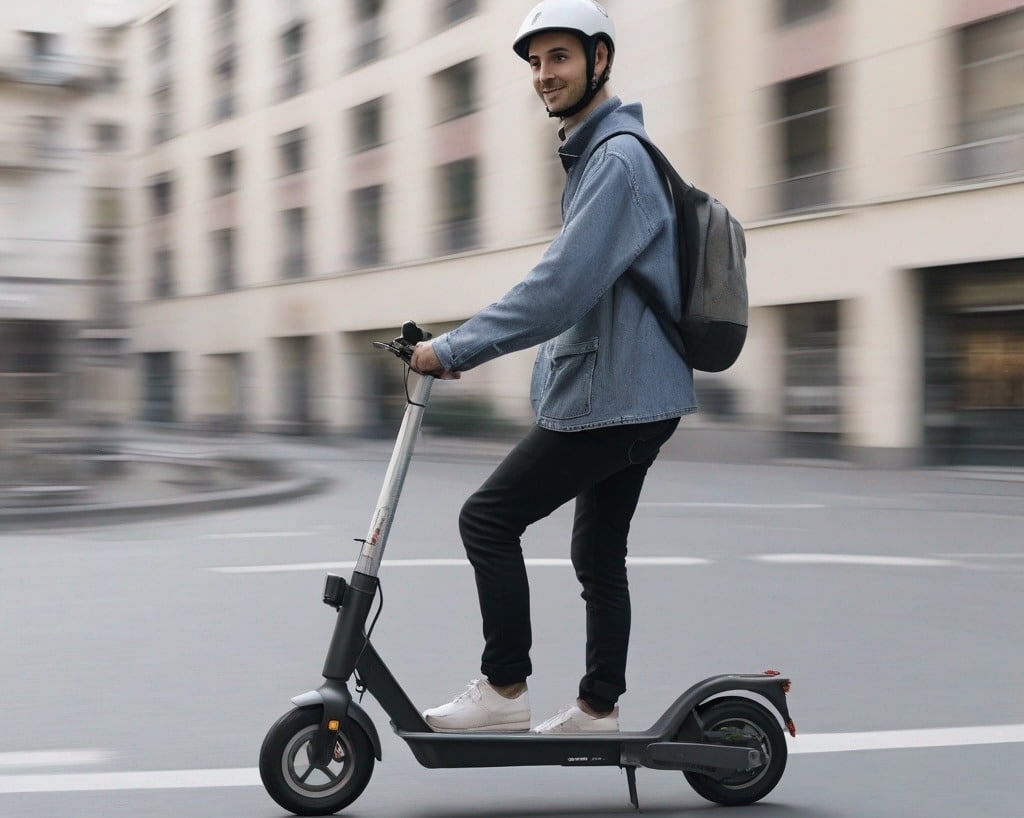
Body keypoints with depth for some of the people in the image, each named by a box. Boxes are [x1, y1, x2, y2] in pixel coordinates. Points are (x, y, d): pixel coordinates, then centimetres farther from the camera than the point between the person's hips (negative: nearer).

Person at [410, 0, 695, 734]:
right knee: (599, 554, 15)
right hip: (634, 394, 11)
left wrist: (454, 350, -23)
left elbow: (562, 287, -26)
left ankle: (504, 691, 0)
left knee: (489, 519, -6)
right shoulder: (594, 155, 17)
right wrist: (470, 347, 17)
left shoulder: (617, 159, -17)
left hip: (610, 395, -11)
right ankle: (599, 707, 22)